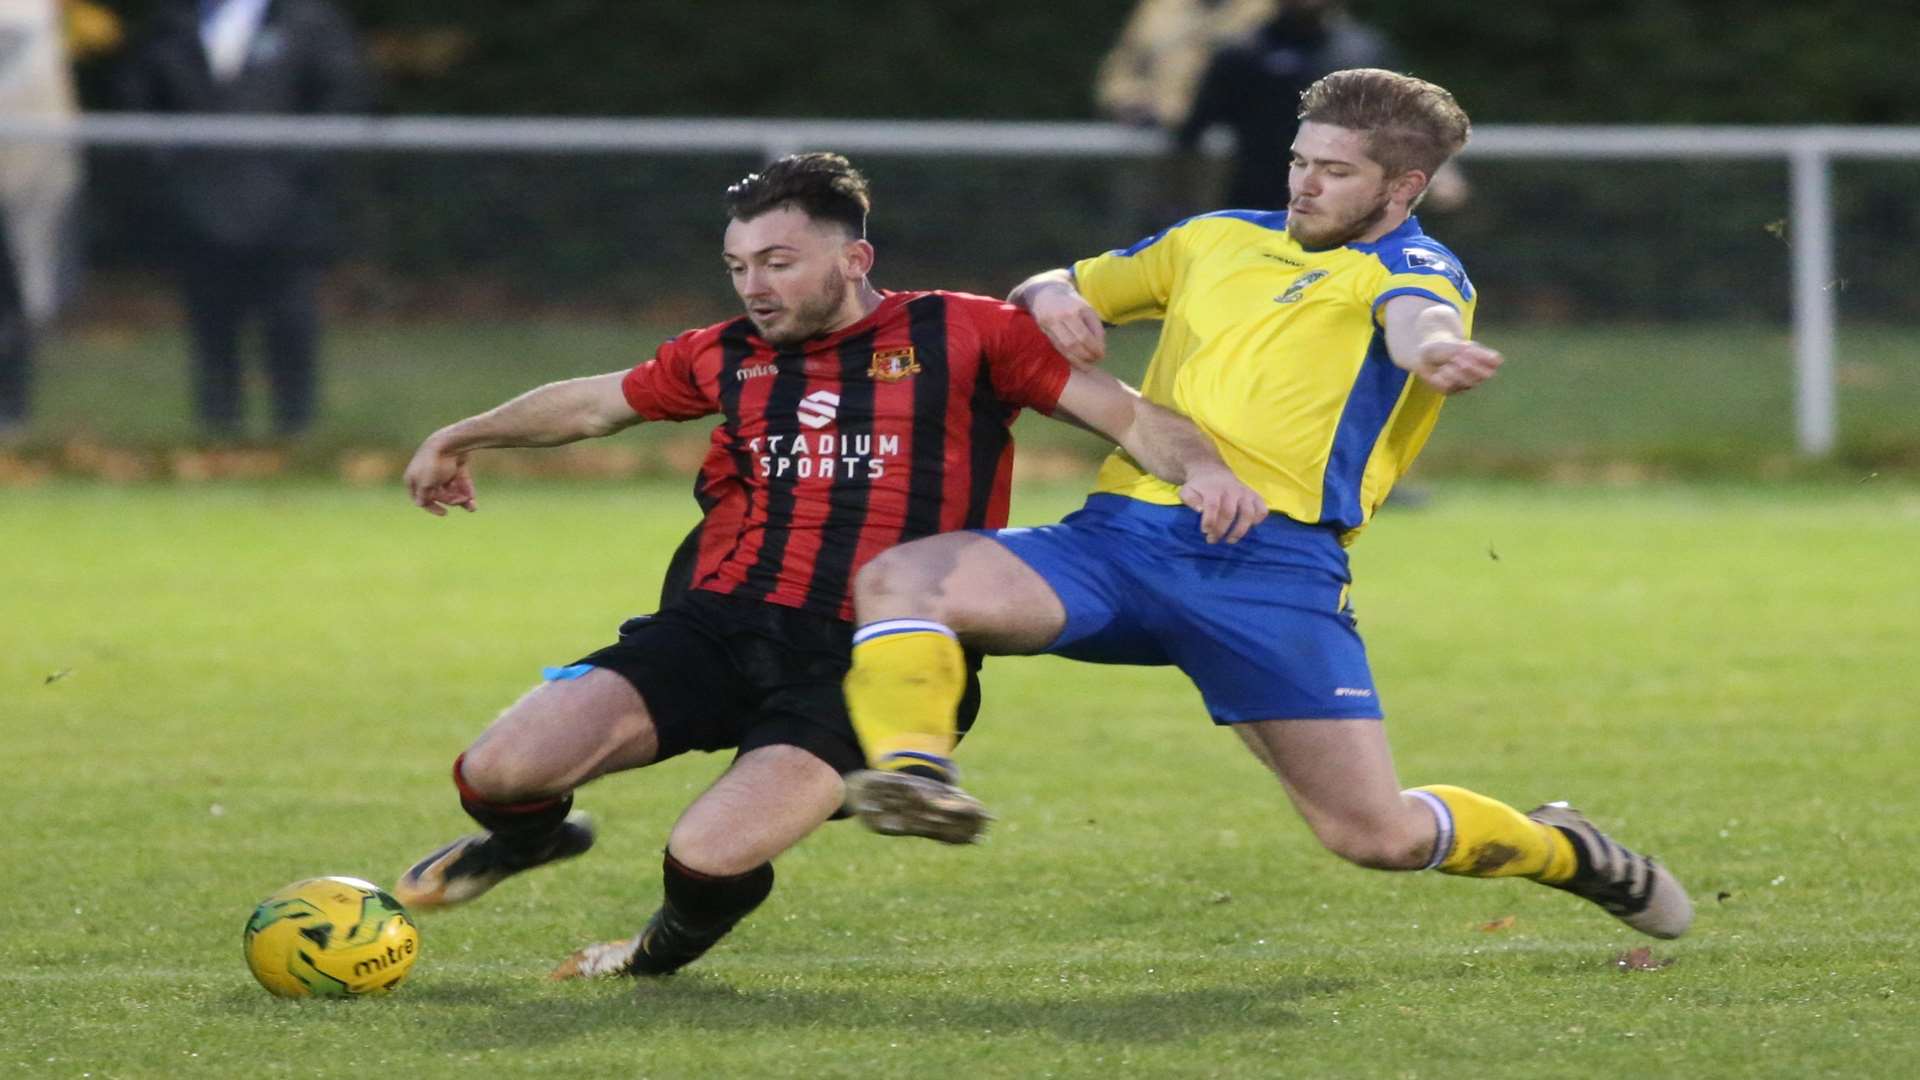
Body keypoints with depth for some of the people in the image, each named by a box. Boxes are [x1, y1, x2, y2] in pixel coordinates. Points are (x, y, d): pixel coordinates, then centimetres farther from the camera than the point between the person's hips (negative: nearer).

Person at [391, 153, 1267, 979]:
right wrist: (463, 437, 46)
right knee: (498, 773, -16)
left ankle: (671, 945, 14)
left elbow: (1124, 414, 4)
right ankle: (531, 836, 26)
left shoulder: (959, 336, 5)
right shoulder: (727, 357, 17)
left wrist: (1197, 466, -17)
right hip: (717, 625, 4)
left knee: (708, 862, -27)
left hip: (862, 661, -4)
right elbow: (594, 403, 35)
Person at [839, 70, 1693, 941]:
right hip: (1118, 534, 4)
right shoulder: (1216, 240, 23)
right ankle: (912, 773, -39)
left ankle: (1563, 851, 24)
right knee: (898, 579, -20)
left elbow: (1417, 318, -19)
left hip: (1272, 561, -4)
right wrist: (1050, 296, 7)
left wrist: (1433, 350, -46)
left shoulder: (1415, 266, 6)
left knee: (1378, 836, -6)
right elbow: (1069, 289, 34)